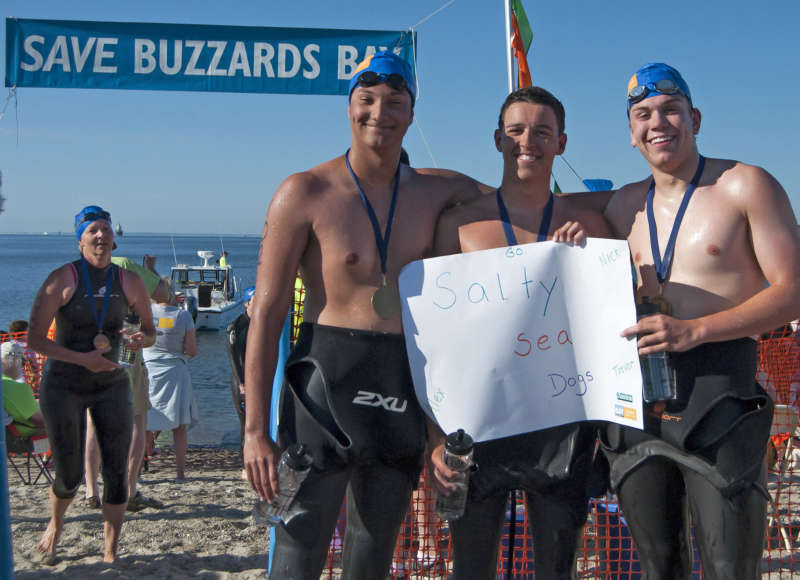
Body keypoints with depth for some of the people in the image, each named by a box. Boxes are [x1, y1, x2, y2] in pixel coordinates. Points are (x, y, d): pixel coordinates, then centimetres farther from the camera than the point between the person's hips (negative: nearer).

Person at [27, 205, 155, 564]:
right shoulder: (63, 279, -11)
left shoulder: (129, 282, 0)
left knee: (116, 471, -1)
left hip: (111, 386, 3)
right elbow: (34, 339, -12)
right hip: (64, 386, -3)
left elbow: (151, 332, 11)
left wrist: (142, 339, -13)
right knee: (69, 476, 2)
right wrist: (82, 358, -23)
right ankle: (54, 527, 36)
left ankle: (110, 553, 14)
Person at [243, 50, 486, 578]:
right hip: (327, 383, -4)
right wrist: (256, 430, -11)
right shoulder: (306, 193, -5)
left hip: (404, 391, 5)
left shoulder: (436, 191, 8)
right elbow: (267, 313, -6)